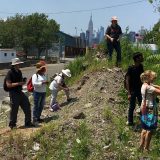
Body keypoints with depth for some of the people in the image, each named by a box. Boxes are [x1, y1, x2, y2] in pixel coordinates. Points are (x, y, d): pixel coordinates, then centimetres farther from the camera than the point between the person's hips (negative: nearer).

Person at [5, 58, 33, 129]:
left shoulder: (19, 72, 9)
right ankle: (12, 124, 21)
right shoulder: (10, 73, -15)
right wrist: (19, 83, -24)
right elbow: (8, 85, -20)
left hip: (20, 92, 8)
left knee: (27, 106, 9)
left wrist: (23, 81, 0)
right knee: (14, 109, 3)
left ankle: (28, 123, 21)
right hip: (13, 93, -8)